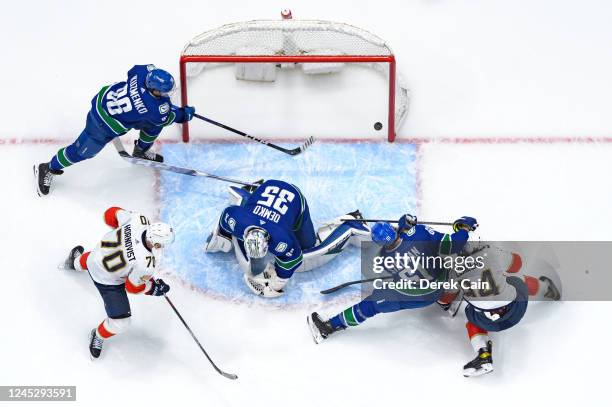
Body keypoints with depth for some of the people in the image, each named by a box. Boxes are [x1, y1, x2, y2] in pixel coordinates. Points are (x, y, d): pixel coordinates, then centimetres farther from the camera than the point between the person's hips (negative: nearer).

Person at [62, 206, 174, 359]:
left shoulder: (137, 219, -28)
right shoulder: (146, 264, -39)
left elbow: (112, 213, -7)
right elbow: (132, 287, -20)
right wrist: (153, 288, -4)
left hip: (98, 254, 7)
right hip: (107, 281, -7)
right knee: (121, 322, 3)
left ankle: (77, 261, 78)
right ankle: (98, 336, 33)